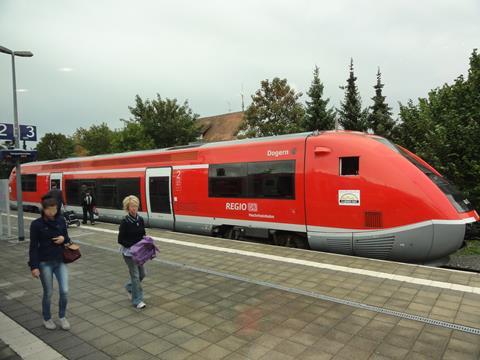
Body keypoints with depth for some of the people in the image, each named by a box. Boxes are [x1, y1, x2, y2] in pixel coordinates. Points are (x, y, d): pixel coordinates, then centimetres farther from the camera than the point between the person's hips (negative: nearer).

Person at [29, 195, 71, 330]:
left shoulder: (61, 220, -2)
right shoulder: (36, 224, -11)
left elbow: (67, 238, 9)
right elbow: (33, 247, -8)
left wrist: (64, 239, -14)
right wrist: (34, 266, -12)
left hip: (61, 261, 3)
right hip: (45, 263, -3)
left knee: (64, 291, 0)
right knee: (48, 293, 9)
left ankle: (62, 317, 23)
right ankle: (47, 318, 33)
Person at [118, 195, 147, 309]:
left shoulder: (140, 220, 2)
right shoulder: (125, 222, -15)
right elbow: (120, 240, -13)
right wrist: (133, 245, -22)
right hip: (128, 252, -6)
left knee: (142, 274, 12)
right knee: (135, 275, -3)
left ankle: (129, 287, 40)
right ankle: (137, 300, 9)